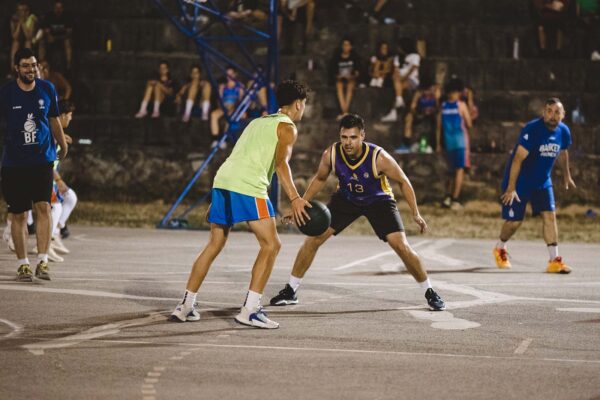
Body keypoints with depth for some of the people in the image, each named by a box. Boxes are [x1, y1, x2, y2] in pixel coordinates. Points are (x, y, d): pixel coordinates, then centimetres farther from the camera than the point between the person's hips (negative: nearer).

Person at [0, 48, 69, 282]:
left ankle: (42, 262, -12)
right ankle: (23, 265, 12)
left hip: (42, 159, 1)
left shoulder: (47, 89, 5)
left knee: (43, 207, -12)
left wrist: (63, 145, 30)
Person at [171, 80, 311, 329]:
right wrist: (294, 199, -21)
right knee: (271, 245, -3)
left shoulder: (258, 122, 28)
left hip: (223, 178, 8)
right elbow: (281, 162, -12)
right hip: (248, 186, -8)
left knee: (214, 245, 17)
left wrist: (219, 200, 34)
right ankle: (250, 310, -11)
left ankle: (186, 306, 17)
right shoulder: (287, 127, 5)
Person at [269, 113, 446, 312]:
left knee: (401, 245, -16)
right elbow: (319, 179, -2)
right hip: (346, 198, 3)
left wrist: (415, 214, -18)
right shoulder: (331, 155, -25)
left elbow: (403, 182, -16)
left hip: (379, 200, -3)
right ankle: (290, 291, 7)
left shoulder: (379, 158, -33)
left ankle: (430, 293, 3)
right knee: (313, 238, -7)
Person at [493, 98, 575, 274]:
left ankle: (554, 260, -8)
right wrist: (511, 188, -27)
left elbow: (562, 153, 18)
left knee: (550, 215, -8)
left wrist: (566, 176, 30)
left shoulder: (563, 131, -4)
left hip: (542, 181, 5)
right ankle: (500, 248, 31)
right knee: (515, 221, 1)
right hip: (520, 181, -5)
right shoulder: (532, 129, -25)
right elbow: (518, 158, -25)